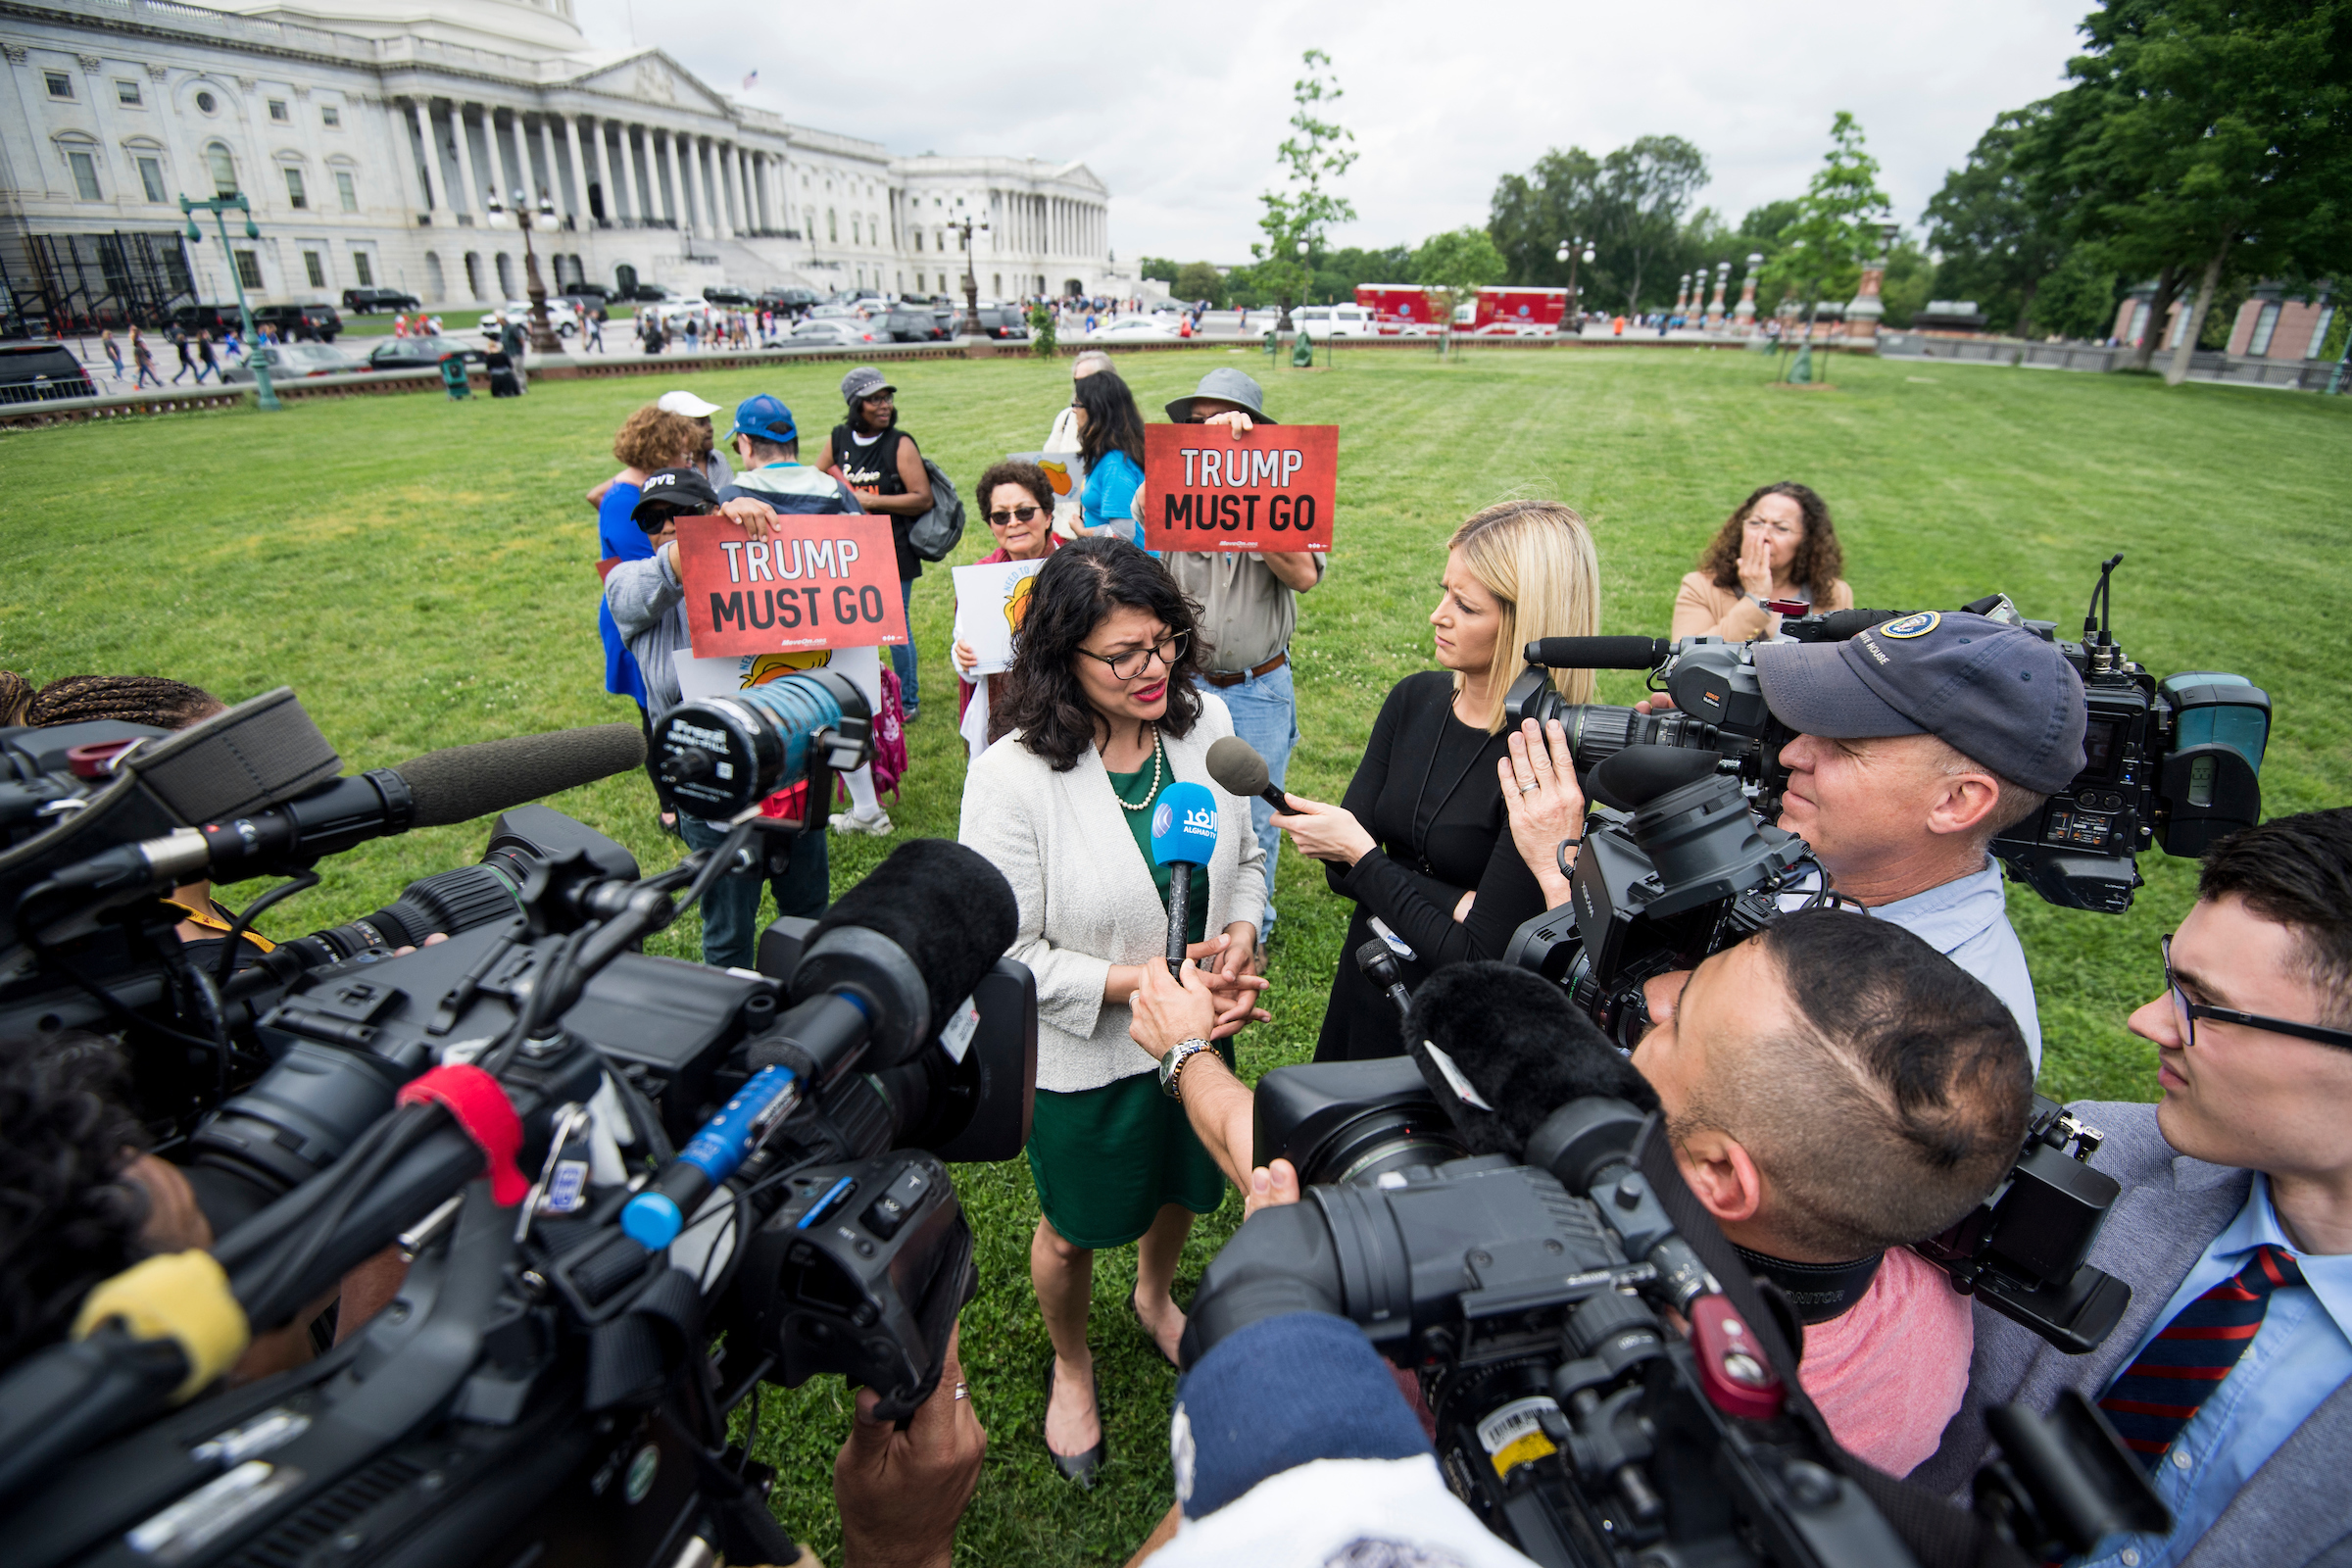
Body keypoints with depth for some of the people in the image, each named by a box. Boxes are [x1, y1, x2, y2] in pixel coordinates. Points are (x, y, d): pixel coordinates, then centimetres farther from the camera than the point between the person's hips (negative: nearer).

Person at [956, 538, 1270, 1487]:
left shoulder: (1205, 724, -11)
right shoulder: (1012, 779, -27)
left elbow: (1244, 858, 3)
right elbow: (1006, 956, -22)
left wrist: (1238, 937, -16)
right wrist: (1145, 979, -27)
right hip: (1081, 1059, -4)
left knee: (1182, 1187, 30)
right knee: (1074, 1230, 22)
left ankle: (1155, 1298, 66)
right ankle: (1070, 1362, 56)